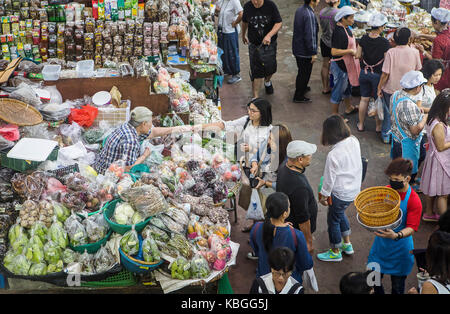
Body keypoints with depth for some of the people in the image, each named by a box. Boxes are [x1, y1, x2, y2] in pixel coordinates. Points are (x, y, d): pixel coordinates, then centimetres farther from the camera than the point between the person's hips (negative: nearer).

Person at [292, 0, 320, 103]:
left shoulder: (299, 10, 3)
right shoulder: (309, 15, -26)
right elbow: (310, 36, -26)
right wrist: (313, 53, -18)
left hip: (297, 48, 9)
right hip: (305, 51, -9)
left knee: (302, 72, 27)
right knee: (305, 73, 6)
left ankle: (302, 88, 45)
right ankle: (299, 96, 17)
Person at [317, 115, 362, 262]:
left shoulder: (333, 155, -31)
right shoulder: (354, 141, -11)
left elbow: (329, 179, -18)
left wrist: (323, 196, -4)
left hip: (340, 194, -8)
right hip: (355, 189, 8)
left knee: (333, 220, 15)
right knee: (340, 214, 30)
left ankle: (335, 252, 34)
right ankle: (347, 244, 45)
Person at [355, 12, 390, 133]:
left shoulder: (364, 39, -6)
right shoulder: (384, 42, -20)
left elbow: (358, 55, 2)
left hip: (364, 72, 4)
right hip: (377, 74, -4)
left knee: (364, 99, 16)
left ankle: (361, 125, 26)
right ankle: (379, 126, 25)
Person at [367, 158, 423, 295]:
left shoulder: (414, 201, -18)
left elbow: (411, 228, -19)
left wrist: (397, 235, -38)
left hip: (400, 247, -4)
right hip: (380, 243, 4)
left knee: (397, 286, 12)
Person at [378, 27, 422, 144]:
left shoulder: (391, 52, -20)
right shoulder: (415, 52, -14)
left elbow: (385, 74, -17)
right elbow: (418, 70, 0)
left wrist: (379, 88, -5)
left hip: (390, 89, -1)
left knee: (388, 112, 17)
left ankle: (386, 136, 27)